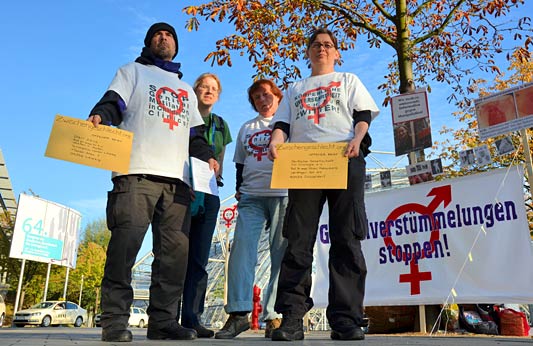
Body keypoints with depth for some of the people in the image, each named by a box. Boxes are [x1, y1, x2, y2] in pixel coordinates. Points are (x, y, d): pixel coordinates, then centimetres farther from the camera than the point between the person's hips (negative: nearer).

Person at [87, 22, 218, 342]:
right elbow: (114, 103, 6)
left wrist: (207, 155, 7)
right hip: (137, 171, -4)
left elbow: (195, 133, 28)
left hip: (177, 177, 4)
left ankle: (163, 319, 1)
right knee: (126, 240, -14)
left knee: (176, 248, -4)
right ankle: (115, 319, -8)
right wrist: (99, 115, -18)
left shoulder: (187, 90, 34)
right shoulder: (133, 71, 23)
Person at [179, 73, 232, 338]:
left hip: (207, 194, 4)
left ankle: (192, 319, 4)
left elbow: (219, 163, 16)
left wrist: (211, 177, -5)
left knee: (199, 259, 1)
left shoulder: (221, 125, 20)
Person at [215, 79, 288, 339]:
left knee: (282, 255, -5)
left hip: (284, 194, -2)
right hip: (251, 196, 3)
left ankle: (274, 316, -1)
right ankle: (238, 313, -11)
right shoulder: (246, 128, 24)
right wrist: (238, 189, 12)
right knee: (241, 248, -12)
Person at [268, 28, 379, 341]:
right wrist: (276, 142, -6)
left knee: (346, 241, -7)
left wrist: (358, 138, -12)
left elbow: (363, 114, 11)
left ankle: (346, 320, -4)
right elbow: (283, 123, 18)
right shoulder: (295, 89, 30)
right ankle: (292, 318, -6)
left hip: (345, 160, -1)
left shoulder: (348, 80, 25)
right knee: (298, 241, -7)